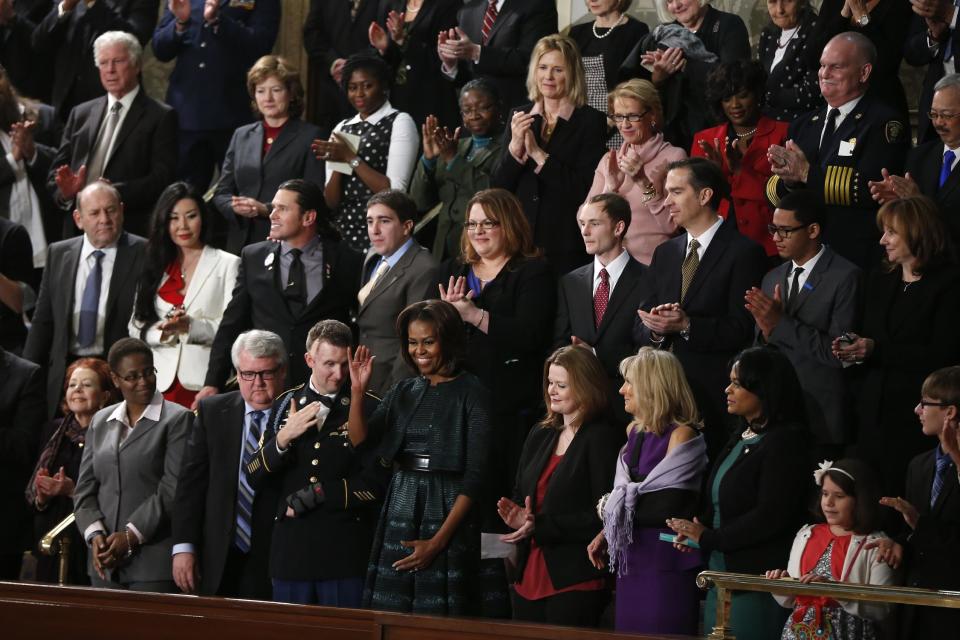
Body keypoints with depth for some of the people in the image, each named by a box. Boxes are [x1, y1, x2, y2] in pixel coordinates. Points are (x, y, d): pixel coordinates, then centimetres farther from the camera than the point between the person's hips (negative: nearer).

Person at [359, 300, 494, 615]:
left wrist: (438, 541, -14)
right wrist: (357, 392, -7)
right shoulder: (402, 392, 13)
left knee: (438, 617, -5)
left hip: (447, 511, -5)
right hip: (400, 508, 5)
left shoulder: (471, 393, -5)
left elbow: (475, 474, -9)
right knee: (390, 615, 1)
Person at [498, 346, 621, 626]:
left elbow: (603, 515, -14)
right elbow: (519, 496, 22)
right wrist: (516, 515, -3)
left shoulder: (601, 439, -8)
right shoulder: (539, 436, 15)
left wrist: (540, 527, -18)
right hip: (529, 577, 7)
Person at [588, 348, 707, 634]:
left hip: (665, 562, -7)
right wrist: (606, 534, 0)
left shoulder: (681, 435, -10)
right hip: (631, 558, 8)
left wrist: (613, 507, -4)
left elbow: (669, 507, -14)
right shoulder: (635, 432, 14)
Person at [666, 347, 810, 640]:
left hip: (756, 585, -9)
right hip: (721, 576, 9)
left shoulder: (784, 443, -11)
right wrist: (697, 528, -1)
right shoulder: (740, 438, 16)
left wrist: (708, 538, -12)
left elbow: (771, 516, -18)